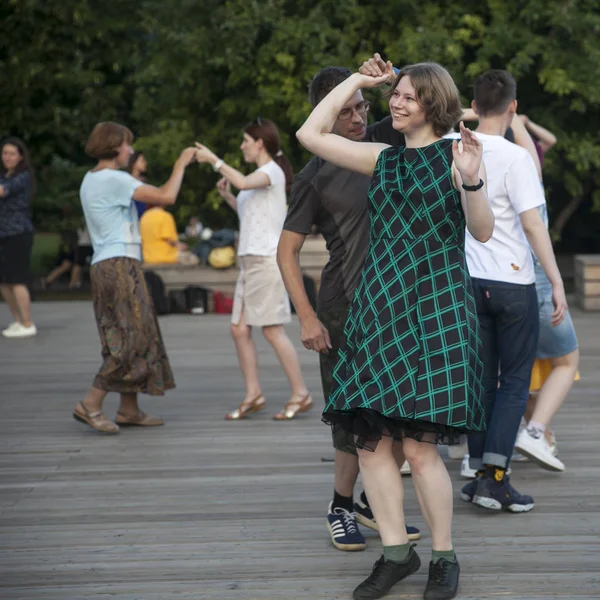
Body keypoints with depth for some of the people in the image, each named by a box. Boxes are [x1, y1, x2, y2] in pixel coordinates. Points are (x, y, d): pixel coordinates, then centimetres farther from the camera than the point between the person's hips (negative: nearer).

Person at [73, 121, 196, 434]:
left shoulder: (90, 180, 18)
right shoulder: (114, 179, -12)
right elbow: (167, 197, -16)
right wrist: (180, 164, -5)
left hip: (104, 267, 10)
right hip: (120, 265, -10)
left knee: (122, 338, 11)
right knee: (132, 338, -8)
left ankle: (129, 409, 12)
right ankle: (91, 405, -10)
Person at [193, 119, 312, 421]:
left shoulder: (273, 171, -8)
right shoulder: (258, 176, 20)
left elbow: (243, 182, -28)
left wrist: (213, 159, -21)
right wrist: (226, 195, 13)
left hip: (267, 260, -9)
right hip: (250, 260, 9)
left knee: (272, 330, -8)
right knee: (239, 329, 5)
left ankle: (300, 394, -1)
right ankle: (253, 395, 11)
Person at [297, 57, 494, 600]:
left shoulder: (456, 156, -1)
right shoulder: (384, 160, 14)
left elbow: (484, 232, -9)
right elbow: (311, 135, 15)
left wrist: (471, 180, -27)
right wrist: (358, 80, 15)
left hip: (434, 311, -5)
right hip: (378, 309, 6)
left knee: (420, 446, -8)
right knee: (370, 441, 1)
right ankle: (397, 551, 13)